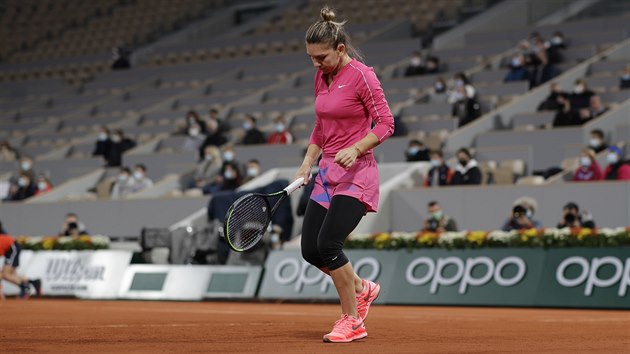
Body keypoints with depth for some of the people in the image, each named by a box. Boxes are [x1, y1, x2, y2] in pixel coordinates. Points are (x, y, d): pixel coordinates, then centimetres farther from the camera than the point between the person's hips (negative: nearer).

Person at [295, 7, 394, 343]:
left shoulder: (362, 76, -12)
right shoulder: (321, 78, 11)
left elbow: (386, 124, -12)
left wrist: (355, 149, -24)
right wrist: (307, 163, 12)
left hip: (356, 173, -8)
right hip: (328, 173, 8)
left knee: (328, 244, -18)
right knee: (310, 249, 3)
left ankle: (352, 322, -3)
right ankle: (362, 289, 27)